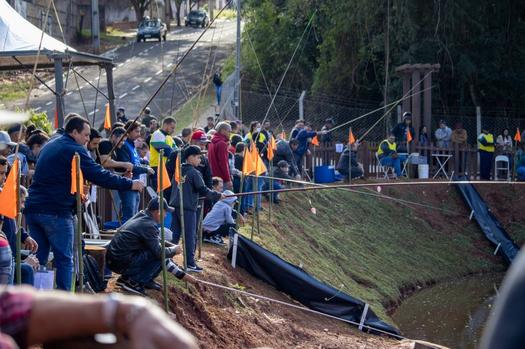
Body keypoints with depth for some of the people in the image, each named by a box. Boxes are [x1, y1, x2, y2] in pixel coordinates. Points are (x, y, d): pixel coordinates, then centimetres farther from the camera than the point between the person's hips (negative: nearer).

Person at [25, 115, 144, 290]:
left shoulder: (49, 146, 20)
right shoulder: (74, 150, -8)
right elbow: (100, 176, -13)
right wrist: (130, 184, -7)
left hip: (33, 209, 8)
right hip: (56, 211, -8)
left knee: (38, 258, 12)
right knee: (64, 259, -2)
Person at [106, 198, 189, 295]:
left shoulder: (141, 217, 12)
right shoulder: (148, 225, -18)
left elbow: (158, 240, 26)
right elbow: (159, 252, -18)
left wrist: (172, 246, 15)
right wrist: (174, 250, 1)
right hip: (122, 263, -10)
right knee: (161, 257, -10)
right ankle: (131, 281, -8)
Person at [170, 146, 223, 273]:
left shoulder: (178, 170, 12)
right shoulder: (194, 173, -11)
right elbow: (203, 190, -13)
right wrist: (218, 196, -1)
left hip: (175, 205, 7)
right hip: (188, 208, -7)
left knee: (174, 234, 10)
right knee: (190, 236, -1)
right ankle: (190, 263, 0)